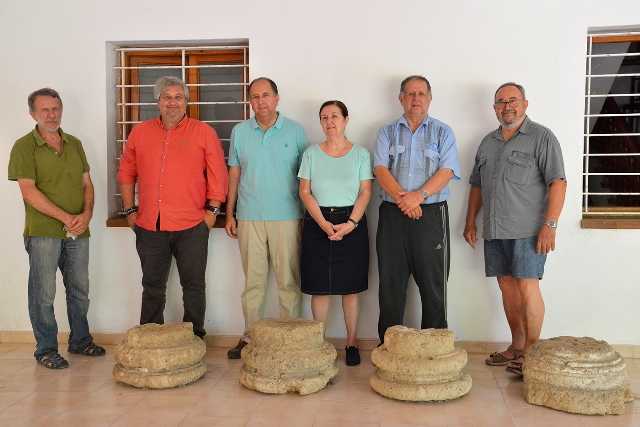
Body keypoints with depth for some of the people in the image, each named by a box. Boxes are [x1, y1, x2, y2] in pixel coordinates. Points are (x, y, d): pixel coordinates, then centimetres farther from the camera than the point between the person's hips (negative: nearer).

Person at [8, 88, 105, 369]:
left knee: (79, 290, 13)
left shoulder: (74, 144, 12)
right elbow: (29, 192, -12)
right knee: (44, 293, 2)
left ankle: (80, 340, 28)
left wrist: (87, 214, -6)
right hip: (43, 232, -5)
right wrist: (66, 218, -17)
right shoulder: (24, 147, -4)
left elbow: (86, 183, 12)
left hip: (78, 231, 5)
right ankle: (46, 349, 14)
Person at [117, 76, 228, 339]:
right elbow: (126, 174, 14)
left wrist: (212, 210, -3)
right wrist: (130, 210, 9)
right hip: (149, 226, 3)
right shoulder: (140, 133, 9)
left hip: (191, 227, -2)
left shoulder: (204, 133, 2)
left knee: (193, 286, 6)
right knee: (152, 288, 12)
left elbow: (218, 174, 1)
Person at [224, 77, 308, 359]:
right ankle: (250, 336, 16)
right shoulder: (240, 132, 9)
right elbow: (234, 174, 12)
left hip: (286, 217, -2)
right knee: (253, 280, 7)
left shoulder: (295, 131, 3)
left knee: (288, 280, 2)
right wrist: (230, 213, 8)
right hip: (249, 217, 2)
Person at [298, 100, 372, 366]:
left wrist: (351, 223, -14)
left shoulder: (360, 154, 5)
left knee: (350, 287, 3)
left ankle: (351, 343, 13)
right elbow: (305, 192, 0)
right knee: (319, 287, 2)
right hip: (317, 223, 1)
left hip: (352, 222, 0)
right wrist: (324, 224, -12)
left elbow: (365, 192, 0)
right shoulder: (311, 154, 6)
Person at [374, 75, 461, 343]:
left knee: (433, 284, 1)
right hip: (392, 215, 1)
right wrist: (401, 198, -16)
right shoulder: (388, 132, 13)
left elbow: (447, 171, -4)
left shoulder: (443, 132, 10)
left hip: (431, 214, -1)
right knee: (390, 283, 4)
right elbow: (380, 169, 0)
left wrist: (418, 195, -17)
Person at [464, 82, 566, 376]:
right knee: (507, 287, 9)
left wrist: (550, 225, -16)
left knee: (527, 287, -8)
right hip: (494, 230, 6)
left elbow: (557, 183, -8)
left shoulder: (542, 137, -2)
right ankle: (517, 347, 20)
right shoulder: (488, 142, 17)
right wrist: (471, 222, 17)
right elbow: (477, 185, 22)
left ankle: (532, 352, 2)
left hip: (527, 230, -6)